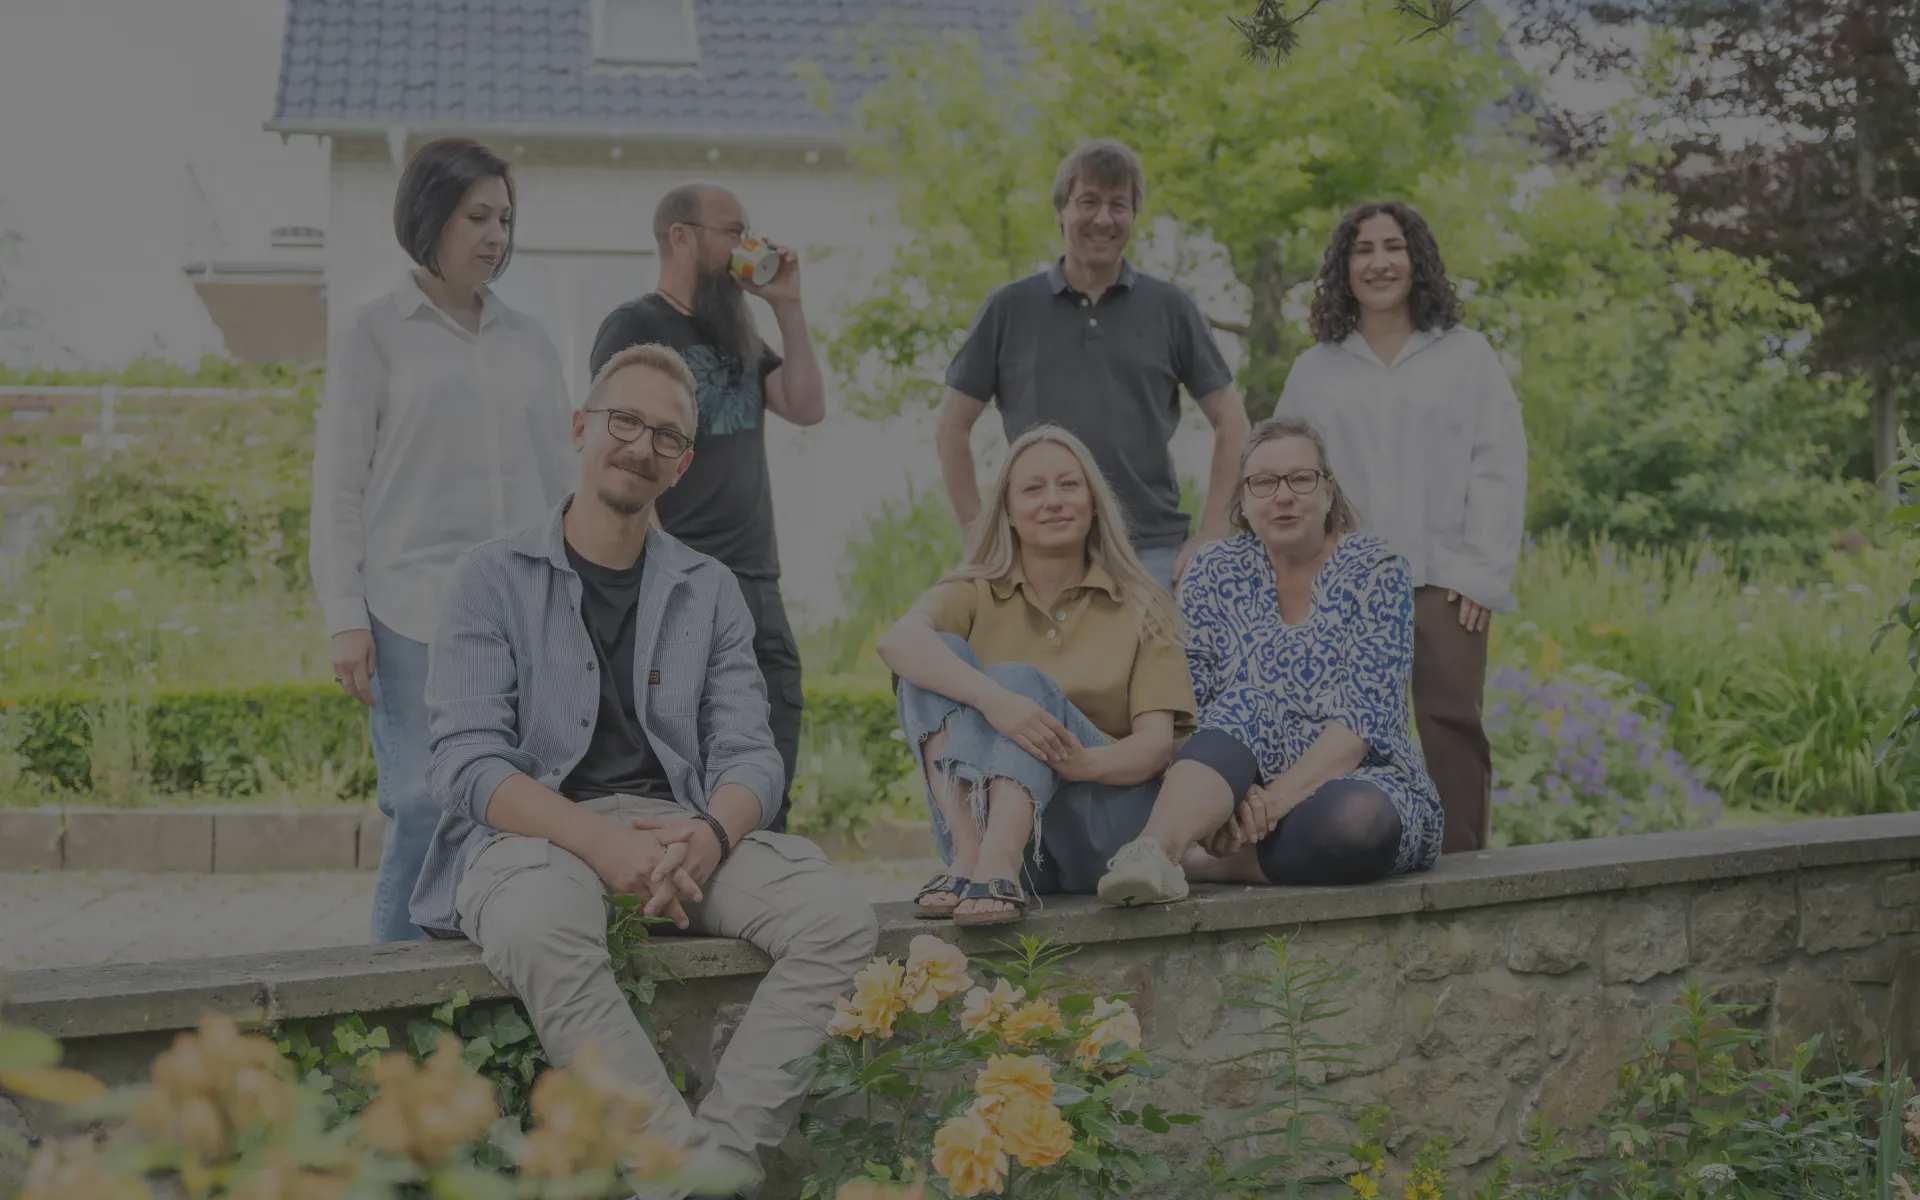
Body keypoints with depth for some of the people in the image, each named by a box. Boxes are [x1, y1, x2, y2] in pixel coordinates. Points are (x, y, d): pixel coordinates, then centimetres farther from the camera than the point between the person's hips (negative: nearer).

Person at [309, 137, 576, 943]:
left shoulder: (529, 341, 17)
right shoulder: (375, 333, 7)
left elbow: (561, 480, 19)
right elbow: (338, 485, 3)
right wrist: (345, 619, -6)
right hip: (415, 612, -3)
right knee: (425, 807, -10)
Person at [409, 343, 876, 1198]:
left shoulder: (710, 592, 16)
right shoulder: (495, 579, 4)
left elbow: (750, 756, 7)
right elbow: (468, 766, -6)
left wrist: (711, 833, -17)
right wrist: (600, 840, -23)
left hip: (679, 827, 4)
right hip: (536, 830, -4)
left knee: (839, 918, -23)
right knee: (541, 928, -39)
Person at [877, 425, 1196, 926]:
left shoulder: (1140, 608, 9)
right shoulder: (976, 594, 10)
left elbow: (1157, 743, -3)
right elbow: (898, 640, -15)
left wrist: (1085, 762, -26)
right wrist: (991, 698, -33)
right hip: (983, 812, 2)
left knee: (1021, 680, -25)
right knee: (941, 656, -18)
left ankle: (998, 869, -49)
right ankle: (968, 858, -38)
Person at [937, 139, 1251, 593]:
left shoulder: (1170, 309, 6)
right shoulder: (1010, 309, 6)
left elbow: (1231, 424, 8)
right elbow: (952, 427, 8)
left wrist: (1210, 535, 0)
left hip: (1152, 553, 0)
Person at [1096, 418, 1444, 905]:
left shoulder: (1375, 571, -2)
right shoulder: (1217, 573, 7)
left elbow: (1366, 714, -12)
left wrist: (1280, 796, -27)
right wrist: (1224, 793, -23)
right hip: (1250, 791, 2)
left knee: (1357, 817, -37)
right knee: (1248, 704, -30)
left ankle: (1199, 863, -28)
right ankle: (1154, 852, -50)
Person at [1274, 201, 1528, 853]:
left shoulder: (1466, 354, 12)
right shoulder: (1315, 370, 17)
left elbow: (1499, 470, 5)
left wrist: (1481, 572, -5)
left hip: (1441, 580, -1)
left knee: (1451, 726, -9)